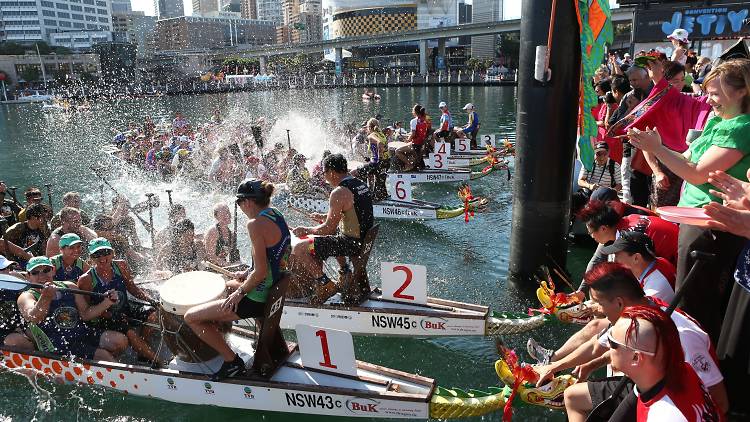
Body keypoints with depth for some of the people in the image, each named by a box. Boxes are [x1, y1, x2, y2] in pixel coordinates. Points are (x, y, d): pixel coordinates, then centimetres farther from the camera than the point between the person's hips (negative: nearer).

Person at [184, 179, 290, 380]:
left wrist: (240, 291, -12)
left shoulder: (256, 224, -23)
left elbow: (260, 272, -26)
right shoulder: (278, 216, 6)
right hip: (274, 291, 10)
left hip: (258, 299, -10)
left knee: (191, 317, 2)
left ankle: (232, 362, 5)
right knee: (223, 286, 35)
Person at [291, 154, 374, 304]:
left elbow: (329, 228, -19)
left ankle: (326, 284, -5)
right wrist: (326, 217, 22)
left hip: (352, 243, -10)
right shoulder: (360, 184, 8)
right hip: (364, 238, 10)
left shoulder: (339, 193, -20)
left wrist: (306, 230, -4)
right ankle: (345, 272, 36)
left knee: (299, 250, -10)